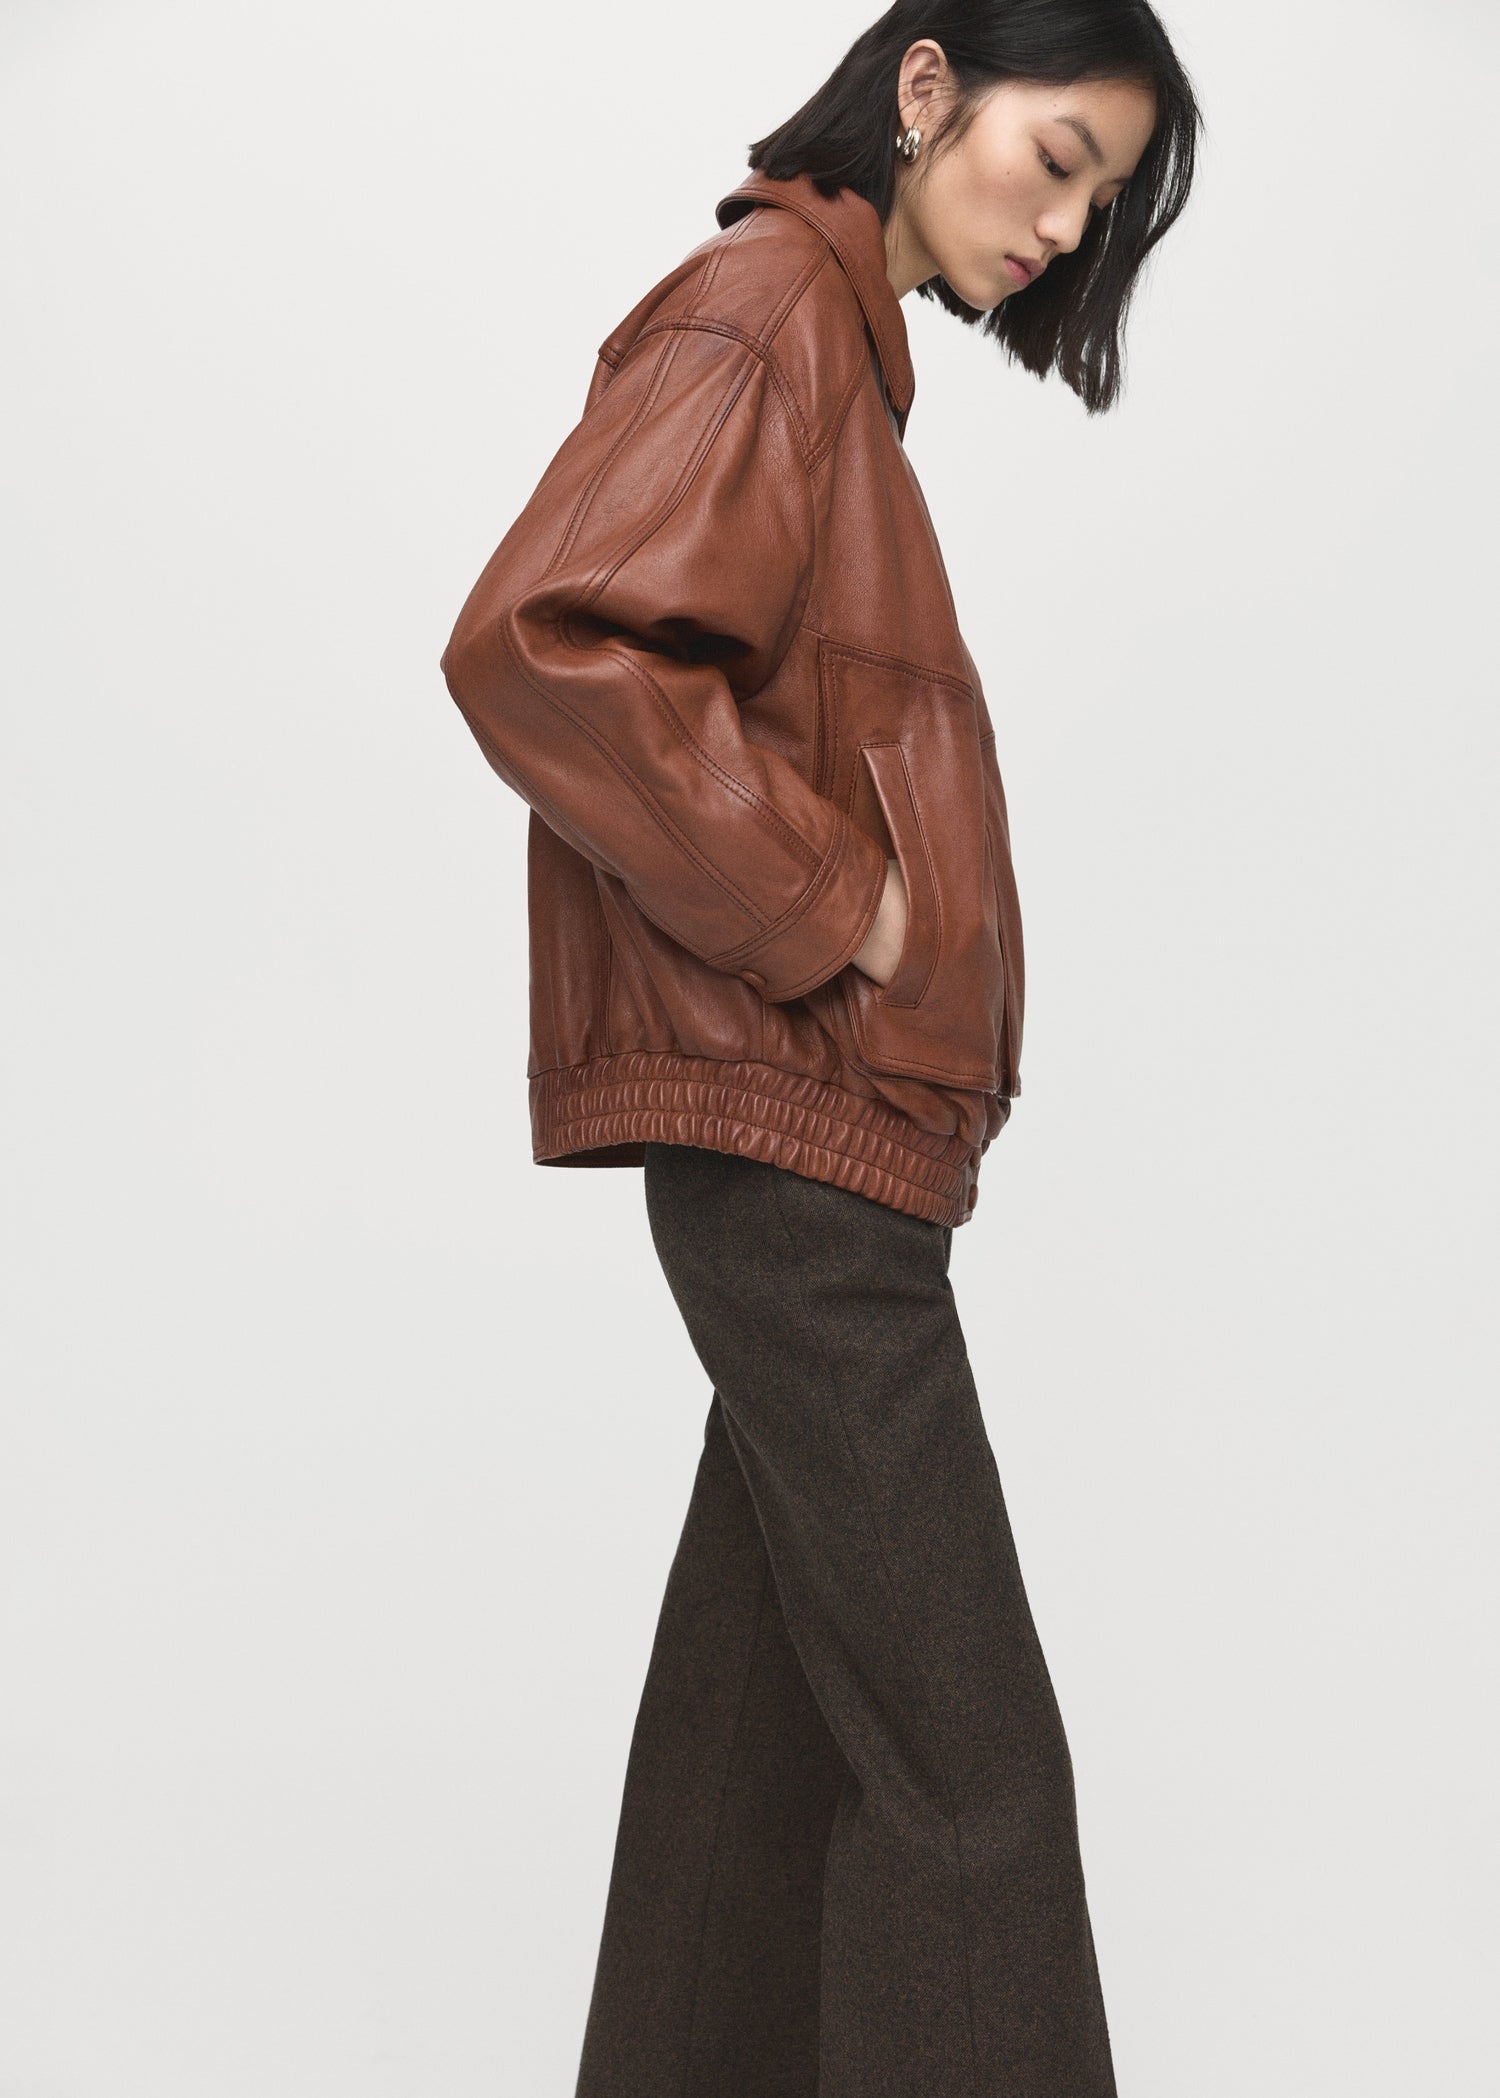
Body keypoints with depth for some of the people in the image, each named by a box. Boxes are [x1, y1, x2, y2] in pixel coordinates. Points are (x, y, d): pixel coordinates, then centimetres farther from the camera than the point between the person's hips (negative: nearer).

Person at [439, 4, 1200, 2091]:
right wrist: (827, 907, -17)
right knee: (968, 1758, -9)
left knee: (775, 1702, 15)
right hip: (792, 1113, -10)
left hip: (821, 1117, 10)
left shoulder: (839, 336, 20)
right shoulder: (764, 311, -9)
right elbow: (538, 640, -23)